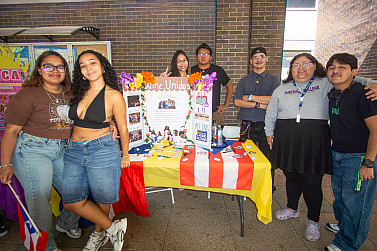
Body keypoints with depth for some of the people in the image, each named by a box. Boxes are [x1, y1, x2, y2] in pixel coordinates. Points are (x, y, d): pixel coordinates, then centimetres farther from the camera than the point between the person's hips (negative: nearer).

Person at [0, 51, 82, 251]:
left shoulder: (68, 94, 7)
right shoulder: (28, 95, -11)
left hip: (60, 150, 6)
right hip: (32, 151, -6)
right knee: (39, 198, -6)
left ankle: (67, 224, 39)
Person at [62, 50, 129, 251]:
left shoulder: (113, 95, -8)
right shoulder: (79, 93, 8)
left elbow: (123, 128, -2)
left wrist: (124, 155, 5)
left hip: (102, 150, -5)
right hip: (74, 150, 6)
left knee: (101, 198, 7)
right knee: (71, 202, 0)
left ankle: (99, 233, 35)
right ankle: (112, 228, 17)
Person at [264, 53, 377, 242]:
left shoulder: (326, 85, 8)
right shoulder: (282, 89, 14)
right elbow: (271, 113, 20)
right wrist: (269, 133, 19)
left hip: (314, 141, -3)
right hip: (287, 140, 3)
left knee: (312, 182, 0)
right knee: (291, 177, 14)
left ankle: (313, 221, 22)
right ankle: (292, 209, 38)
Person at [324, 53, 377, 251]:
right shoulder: (332, 95, 5)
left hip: (359, 157, -7)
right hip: (337, 155, 7)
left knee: (354, 201, 3)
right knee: (339, 195, 21)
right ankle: (342, 225, 44)